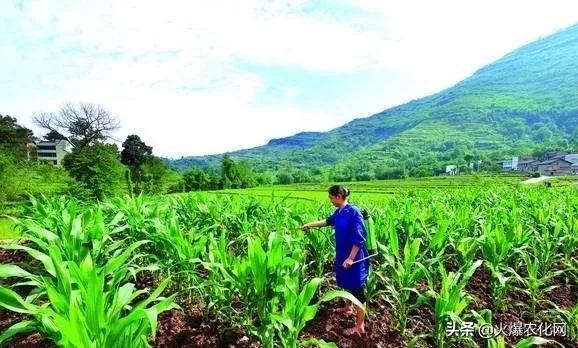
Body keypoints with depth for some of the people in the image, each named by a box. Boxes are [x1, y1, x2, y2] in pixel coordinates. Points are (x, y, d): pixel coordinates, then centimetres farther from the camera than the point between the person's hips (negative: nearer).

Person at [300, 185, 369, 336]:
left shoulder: (353, 212, -23)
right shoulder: (339, 212, 3)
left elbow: (359, 238, -23)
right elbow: (328, 221, 24)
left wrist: (351, 258, -23)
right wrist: (310, 225, 29)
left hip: (354, 258, -9)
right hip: (343, 255, 9)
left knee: (357, 289, 2)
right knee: (347, 283, 26)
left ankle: (360, 325, 14)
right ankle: (348, 308, 49)